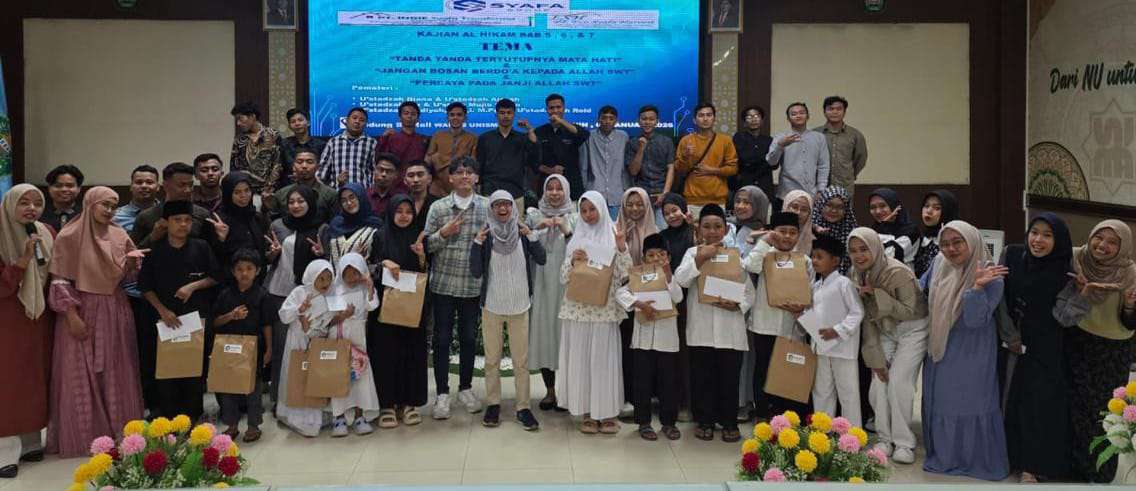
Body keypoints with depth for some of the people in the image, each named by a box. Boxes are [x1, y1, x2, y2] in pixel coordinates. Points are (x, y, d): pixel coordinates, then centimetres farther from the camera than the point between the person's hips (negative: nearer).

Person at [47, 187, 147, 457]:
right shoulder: (69, 237, -8)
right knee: (81, 376, 3)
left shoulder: (119, 236, 5)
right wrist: (72, 315, -15)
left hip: (114, 312, 4)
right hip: (81, 311, -4)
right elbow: (60, 281, -9)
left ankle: (117, 431, 20)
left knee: (115, 374, 10)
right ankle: (83, 434, 13)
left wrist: (130, 261, -10)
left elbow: (128, 274, 13)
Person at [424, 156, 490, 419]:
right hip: (443, 282, -1)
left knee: (469, 338, 12)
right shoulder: (438, 207, 1)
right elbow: (426, 245, 1)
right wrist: (444, 233, -15)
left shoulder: (487, 206, 2)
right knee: (442, 339, 4)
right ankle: (442, 394, 13)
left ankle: (465, 388, 27)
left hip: (473, 284, 1)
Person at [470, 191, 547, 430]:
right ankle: (493, 404, 20)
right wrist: (477, 243, -18)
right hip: (492, 305, 0)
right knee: (492, 359, 8)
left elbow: (541, 260, -6)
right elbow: (476, 272, -8)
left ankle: (523, 407, 9)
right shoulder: (486, 235, -3)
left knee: (521, 360, 3)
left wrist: (531, 237, -17)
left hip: (519, 305, 0)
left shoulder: (521, 233, 0)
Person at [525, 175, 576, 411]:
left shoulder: (574, 218, 6)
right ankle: (549, 390, 11)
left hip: (566, 284, -1)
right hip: (541, 283, 1)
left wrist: (566, 230, -13)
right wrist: (537, 228, -11)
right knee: (543, 329, 1)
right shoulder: (535, 215, 9)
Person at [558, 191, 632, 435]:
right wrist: (572, 261, -10)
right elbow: (564, 277, 8)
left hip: (605, 310, -2)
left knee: (604, 358, 0)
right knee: (580, 359, 3)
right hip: (578, 309, 2)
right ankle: (587, 412, 11)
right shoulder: (576, 240, 10)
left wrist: (622, 249, -15)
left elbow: (625, 275, -3)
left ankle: (608, 412, 9)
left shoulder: (614, 237, 3)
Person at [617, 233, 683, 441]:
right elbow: (621, 292, -12)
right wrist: (639, 304, -24)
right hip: (643, 337, -1)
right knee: (643, 381, 5)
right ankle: (644, 422, 15)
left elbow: (677, 297, -14)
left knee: (669, 381, 6)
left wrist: (668, 274, -20)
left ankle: (668, 422, 18)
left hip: (667, 338, 1)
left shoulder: (672, 278, 5)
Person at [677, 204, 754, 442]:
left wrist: (738, 305, -12)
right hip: (701, 327, -1)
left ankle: (729, 423, 17)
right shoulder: (693, 253, 6)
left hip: (730, 327, 1)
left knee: (729, 378, 5)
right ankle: (705, 421, 19)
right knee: (702, 377, 6)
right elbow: (681, 280, -11)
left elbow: (749, 291, 7)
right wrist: (700, 259, -18)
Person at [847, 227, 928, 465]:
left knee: (898, 383, -13)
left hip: (913, 329, -5)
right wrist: (875, 357, -6)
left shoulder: (899, 272, -27)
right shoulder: (857, 274, -9)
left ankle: (904, 443, 0)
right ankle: (885, 439, 13)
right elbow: (867, 316, -4)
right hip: (885, 331, 5)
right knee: (878, 384, -3)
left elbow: (910, 312, -24)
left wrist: (877, 294, -33)